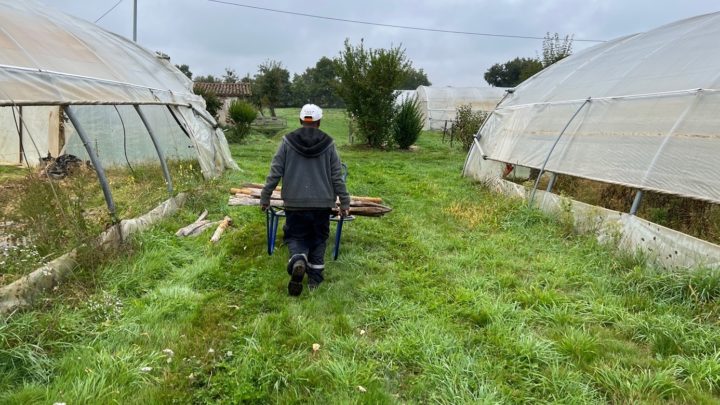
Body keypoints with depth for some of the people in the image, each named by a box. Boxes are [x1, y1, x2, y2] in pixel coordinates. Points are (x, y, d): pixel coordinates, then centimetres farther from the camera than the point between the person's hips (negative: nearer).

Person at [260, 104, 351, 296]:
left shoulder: (288, 141, 0)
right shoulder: (328, 143, 2)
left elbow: (275, 172, 0)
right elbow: (337, 176, 3)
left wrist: (265, 197, 9)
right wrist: (344, 202, 9)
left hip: (295, 203, -1)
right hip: (322, 203, 1)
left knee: (295, 237, 11)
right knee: (318, 240, 15)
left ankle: (298, 260, -20)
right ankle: (315, 279, 14)